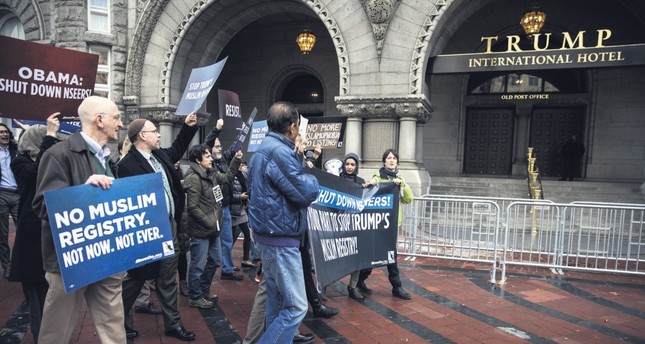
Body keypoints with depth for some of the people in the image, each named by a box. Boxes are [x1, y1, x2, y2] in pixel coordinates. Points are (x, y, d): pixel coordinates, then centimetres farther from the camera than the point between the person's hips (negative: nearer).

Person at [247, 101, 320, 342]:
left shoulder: (262, 149, 12)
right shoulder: (280, 152, -20)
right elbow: (307, 194, -20)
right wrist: (311, 179, 2)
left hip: (267, 234, 11)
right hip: (281, 238, -11)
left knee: (277, 302, 19)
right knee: (296, 306, -3)